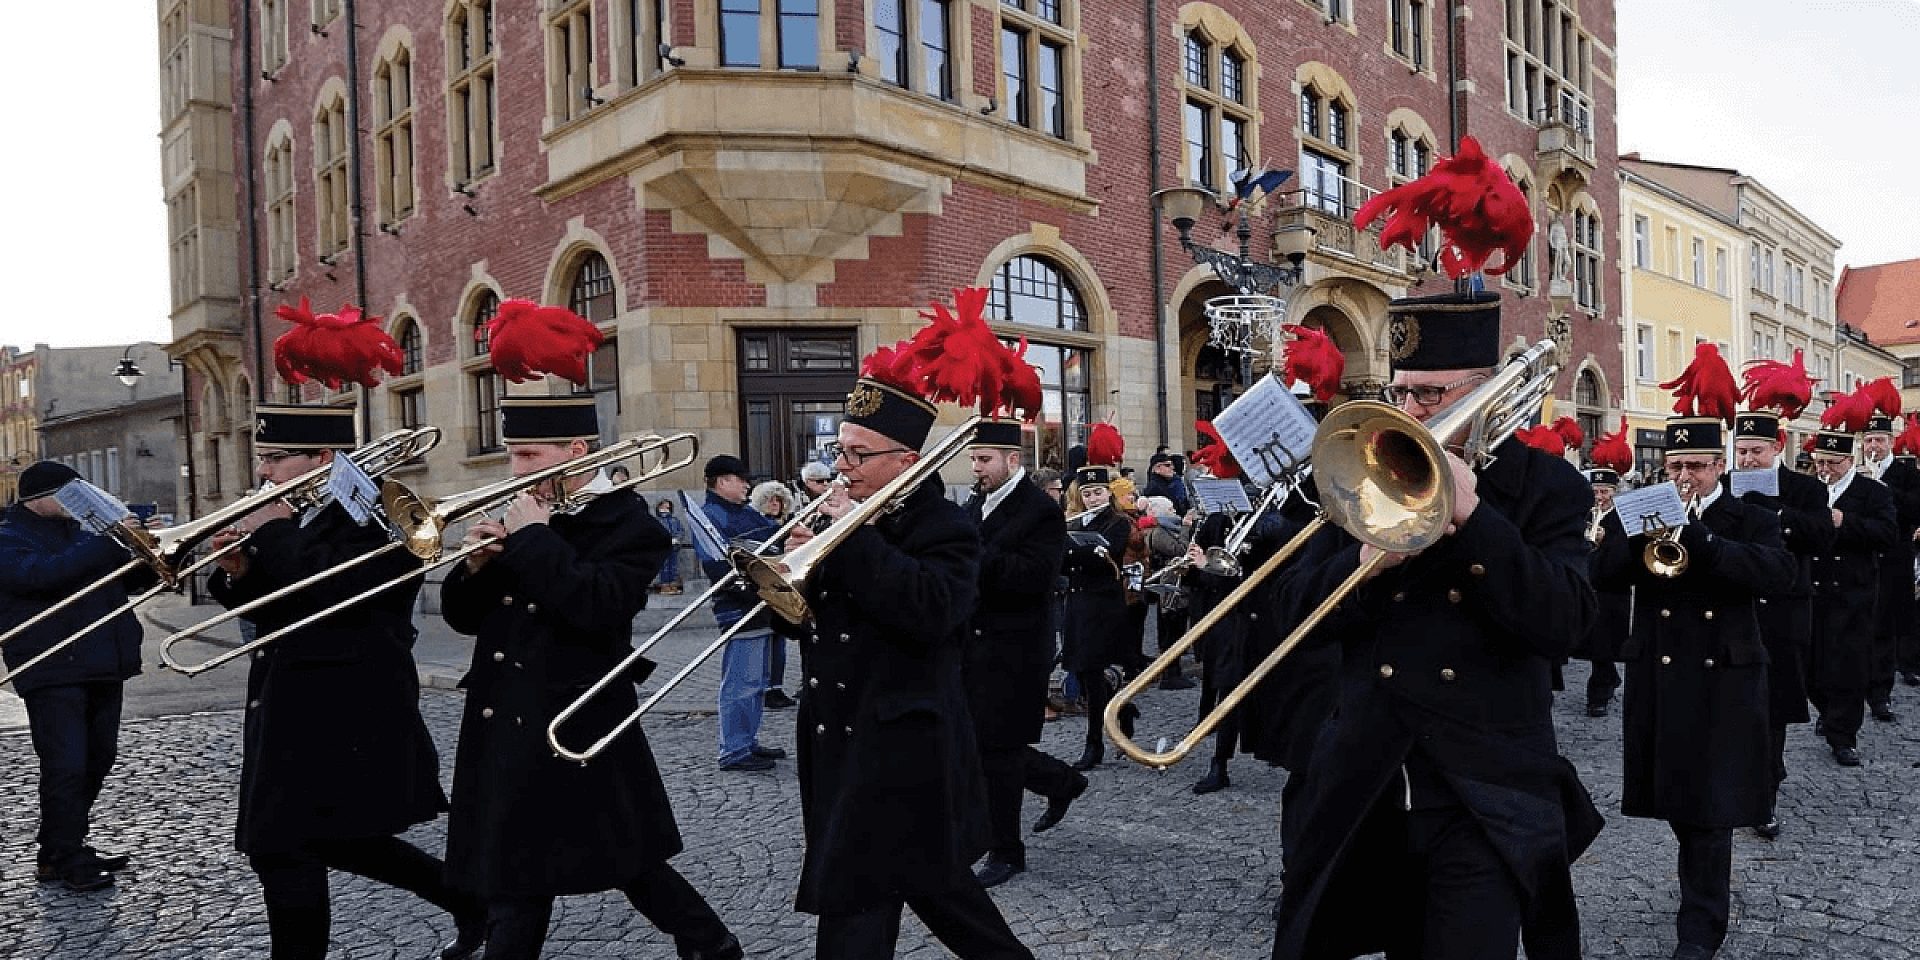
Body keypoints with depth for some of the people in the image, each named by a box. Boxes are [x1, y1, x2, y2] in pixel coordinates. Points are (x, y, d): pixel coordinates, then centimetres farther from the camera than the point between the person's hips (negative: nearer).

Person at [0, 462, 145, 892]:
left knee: (97, 761, 14)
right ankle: (59, 860, 5)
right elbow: (39, 573, -24)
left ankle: (72, 846, 27)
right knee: (66, 767, -8)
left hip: (103, 667, 8)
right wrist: (107, 544, -27)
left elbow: (126, 578, 24)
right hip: (54, 673, -7)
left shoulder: (79, 533, 18)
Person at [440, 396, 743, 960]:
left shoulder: (628, 525, -10)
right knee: (513, 881, 16)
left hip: (574, 735, -8)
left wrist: (534, 539, -21)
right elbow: (465, 617, 13)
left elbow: (596, 607, -28)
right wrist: (476, 564, -7)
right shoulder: (521, 523, 11)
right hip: (506, 730, 8)